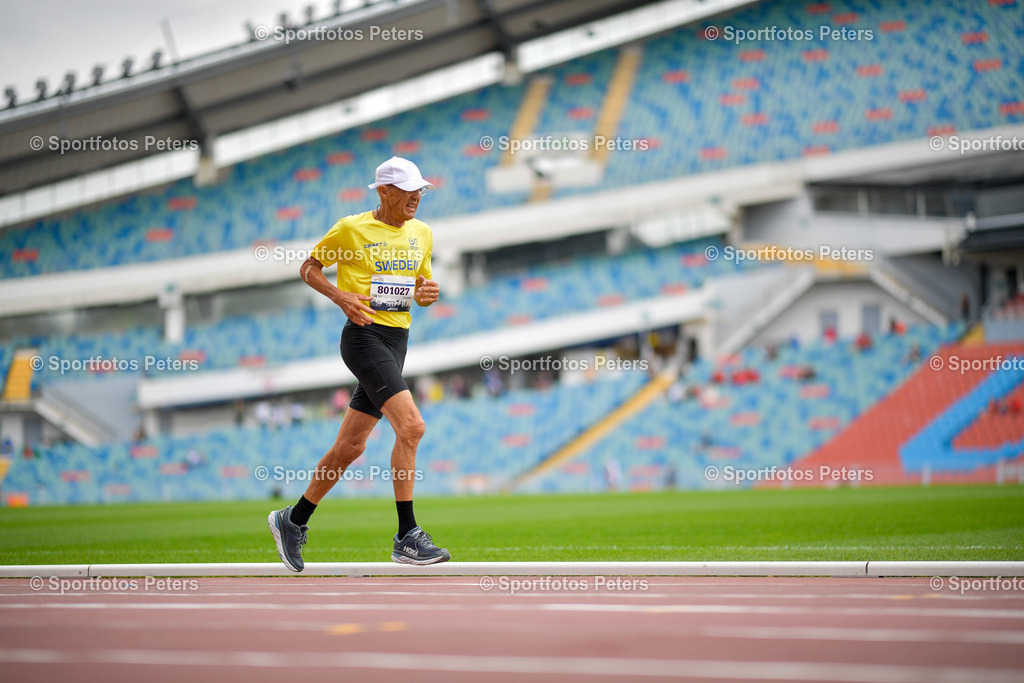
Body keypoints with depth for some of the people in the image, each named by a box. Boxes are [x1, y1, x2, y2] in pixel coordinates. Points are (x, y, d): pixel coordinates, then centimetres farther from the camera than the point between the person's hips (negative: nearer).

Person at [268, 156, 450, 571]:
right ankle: (407, 537, -18)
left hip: (397, 342, 7)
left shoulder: (422, 234, 13)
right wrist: (342, 296, -13)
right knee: (411, 426, -22)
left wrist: (427, 293, -1)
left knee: (350, 446, 10)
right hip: (364, 335, -7)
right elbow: (308, 268, 4)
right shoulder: (352, 229, -5)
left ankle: (293, 520, 27)